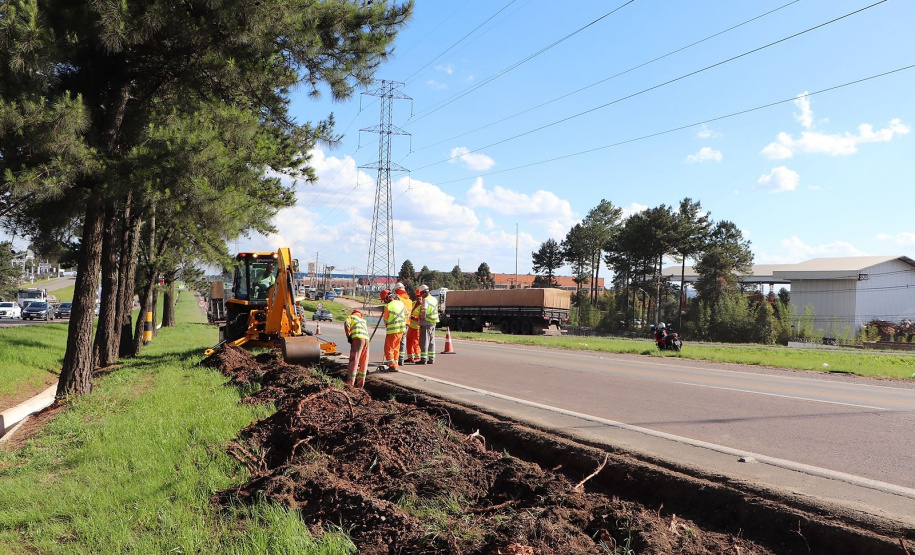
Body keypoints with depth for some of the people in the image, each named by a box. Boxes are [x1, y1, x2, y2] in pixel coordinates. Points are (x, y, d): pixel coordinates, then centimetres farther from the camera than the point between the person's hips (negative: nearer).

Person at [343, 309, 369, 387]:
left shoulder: (351, 317, 20)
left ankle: (350, 382, -11)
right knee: (364, 362, 11)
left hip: (358, 338, -5)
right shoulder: (363, 320, 36)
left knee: (354, 360, -6)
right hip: (366, 339, 5)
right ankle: (361, 383, 13)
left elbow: (346, 324, -1)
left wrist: (348, 335, 6)